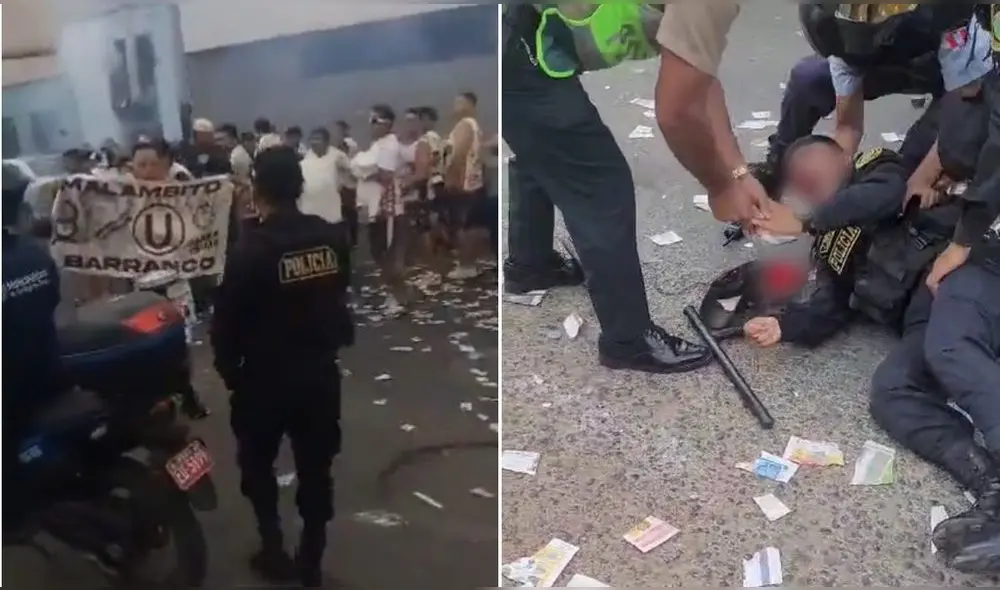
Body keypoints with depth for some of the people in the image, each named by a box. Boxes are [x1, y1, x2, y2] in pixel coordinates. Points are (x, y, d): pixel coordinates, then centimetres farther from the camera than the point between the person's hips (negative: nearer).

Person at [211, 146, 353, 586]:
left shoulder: (251, 249, -20)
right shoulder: (332, 238, -5)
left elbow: (228, 320, -12)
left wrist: (228, 369, 3)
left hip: (265, 379, -4)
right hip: (320, 373, 4)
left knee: (257, 464, 20)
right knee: (315, 470, 16)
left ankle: (274, 552, 21)